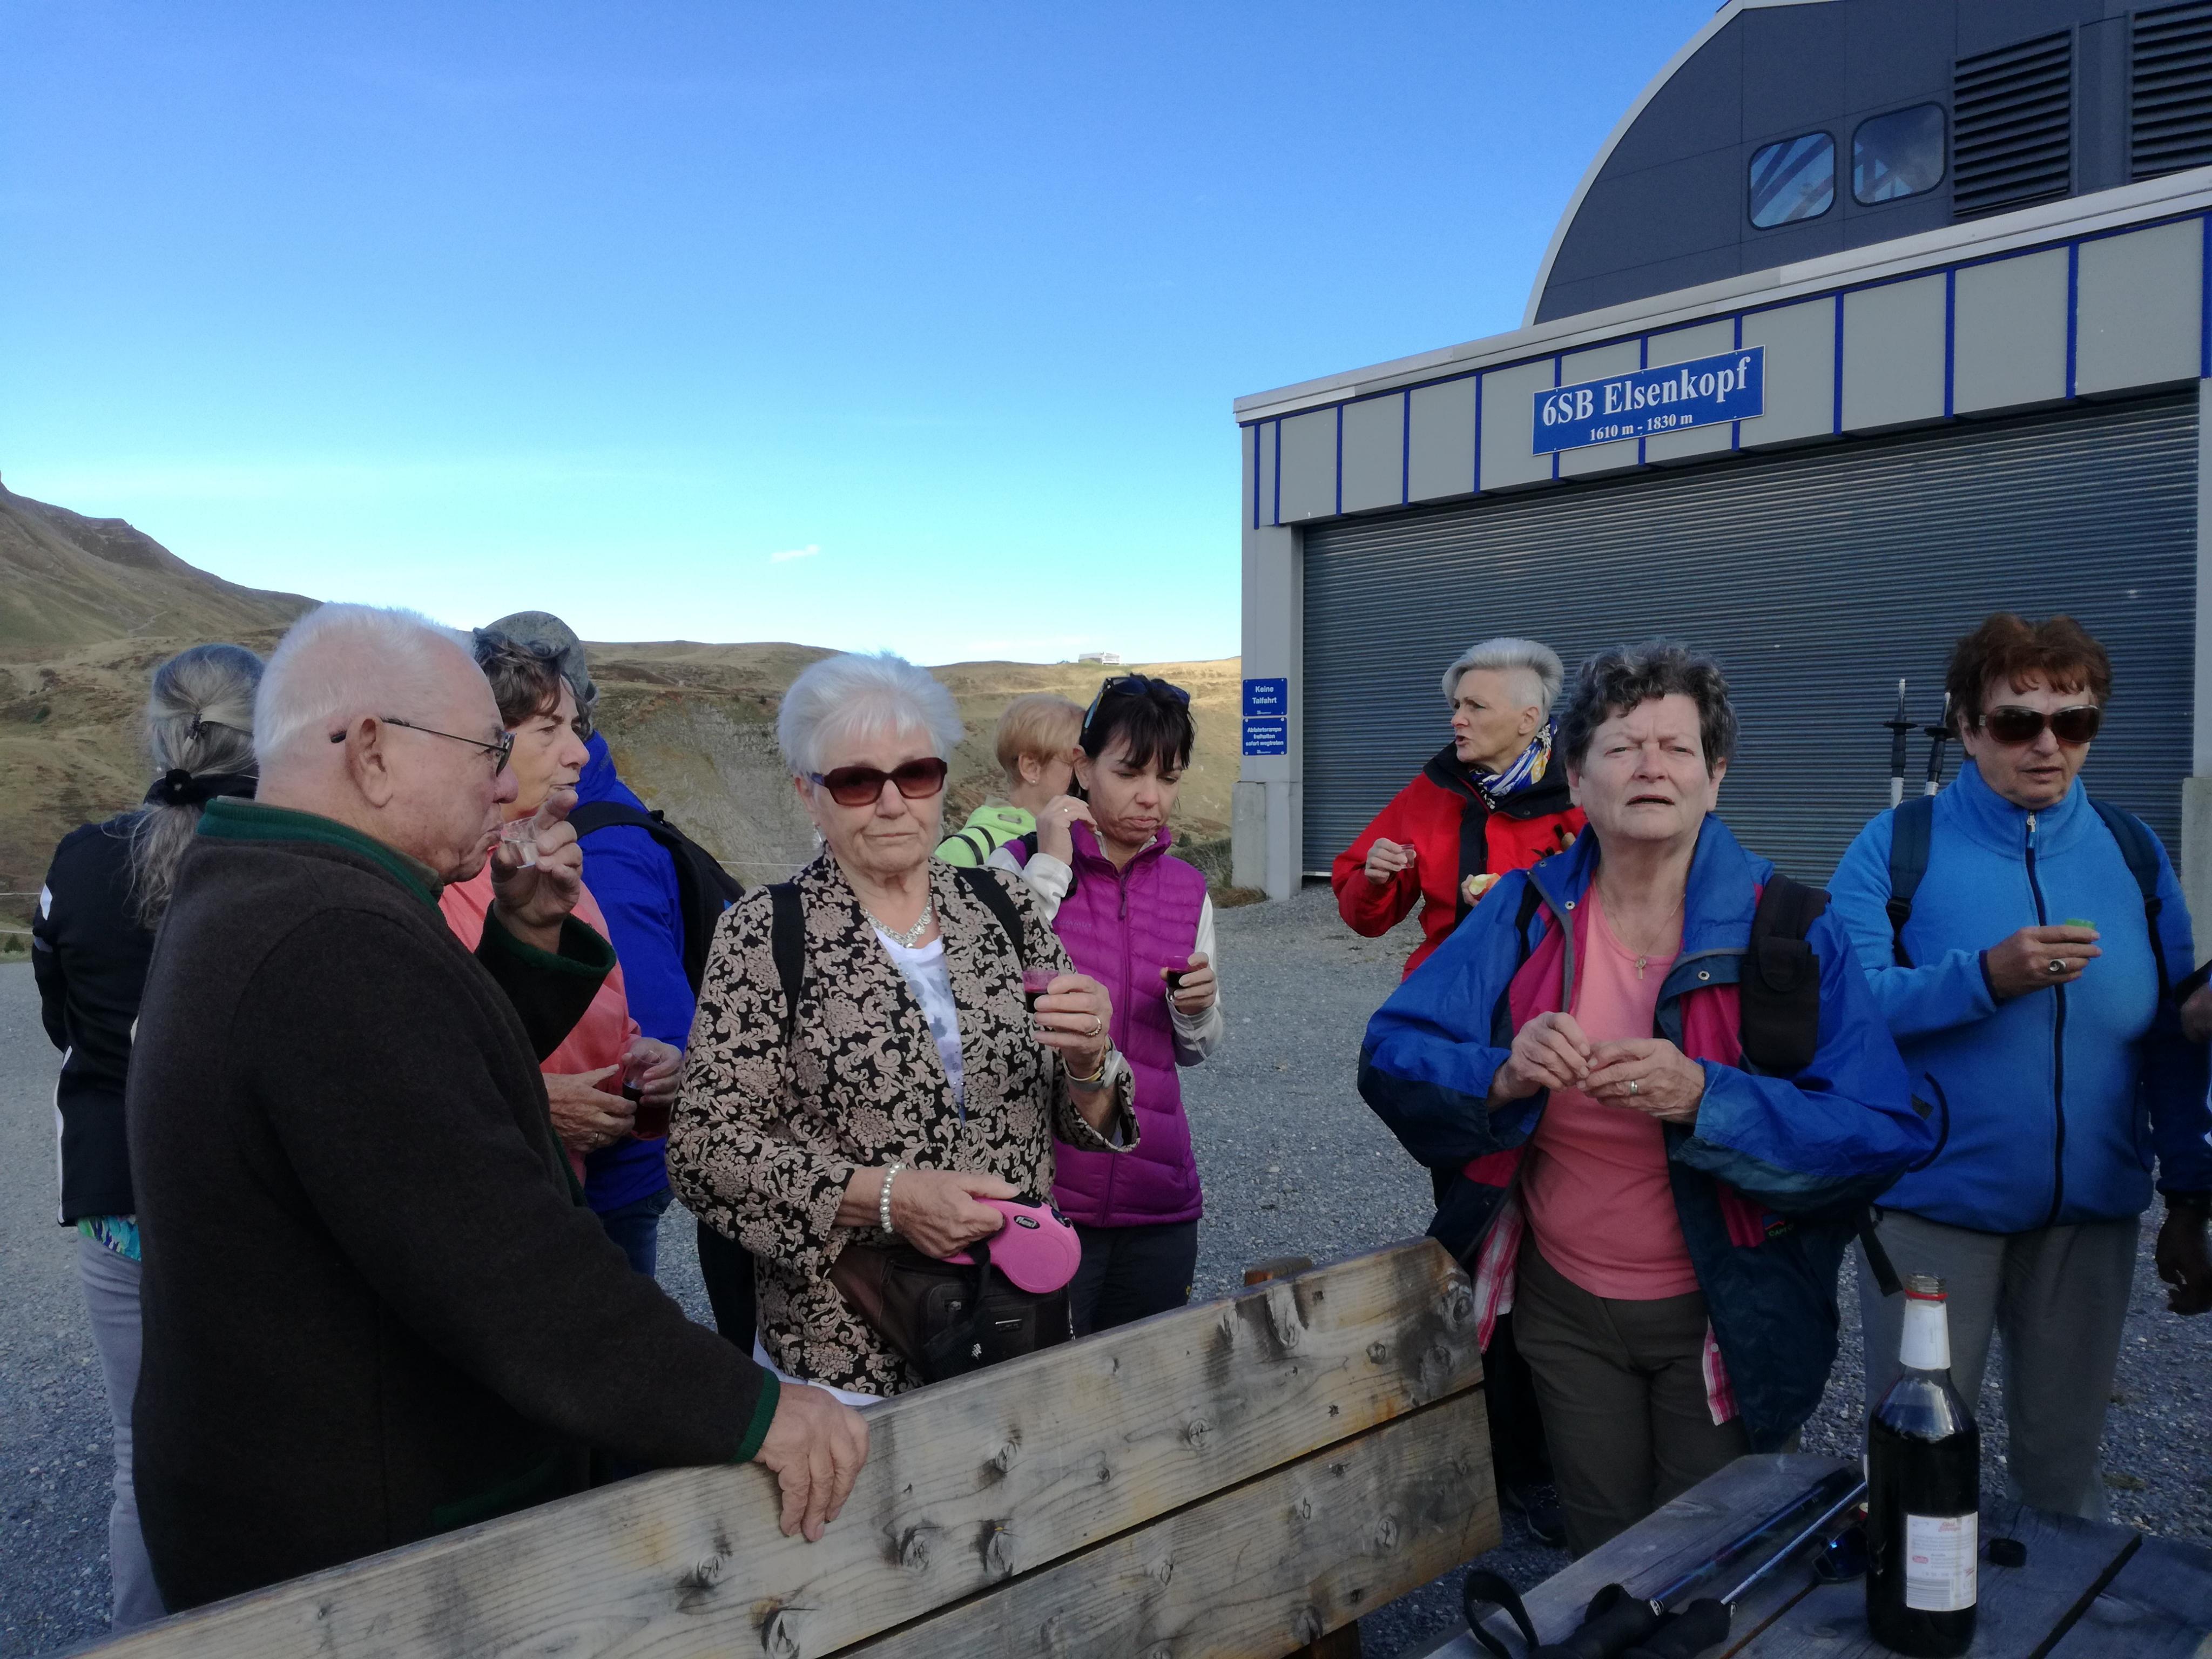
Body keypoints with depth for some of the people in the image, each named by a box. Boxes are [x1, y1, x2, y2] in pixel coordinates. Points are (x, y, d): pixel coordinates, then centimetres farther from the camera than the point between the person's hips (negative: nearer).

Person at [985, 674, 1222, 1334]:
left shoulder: (1187, 889, 6)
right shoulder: (1021, 865, -5)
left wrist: (1196, 1007, -8)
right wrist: (1050, 869, -16)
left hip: (1159, 1200, 4)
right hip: (1044, 1188, -4)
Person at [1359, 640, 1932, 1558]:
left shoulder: (1789, 932, -14)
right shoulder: (1525, 914, -8)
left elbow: (1884, 1132, -20)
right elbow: (1390, 1059, -11)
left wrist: (1704, 1098, -35)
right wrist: (1503, 1076, -31)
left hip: (1722, 1317, -1)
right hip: (1563, 1303, 2)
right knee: (1598, 1559, 21)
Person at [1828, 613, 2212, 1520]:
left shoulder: (2134, 853, 4)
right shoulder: (1897, 848, -6)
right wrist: (1987, 976, -28)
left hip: (2090, 1215, 3)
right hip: (1935, 1206, -3)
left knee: (2063, 1461, 17)